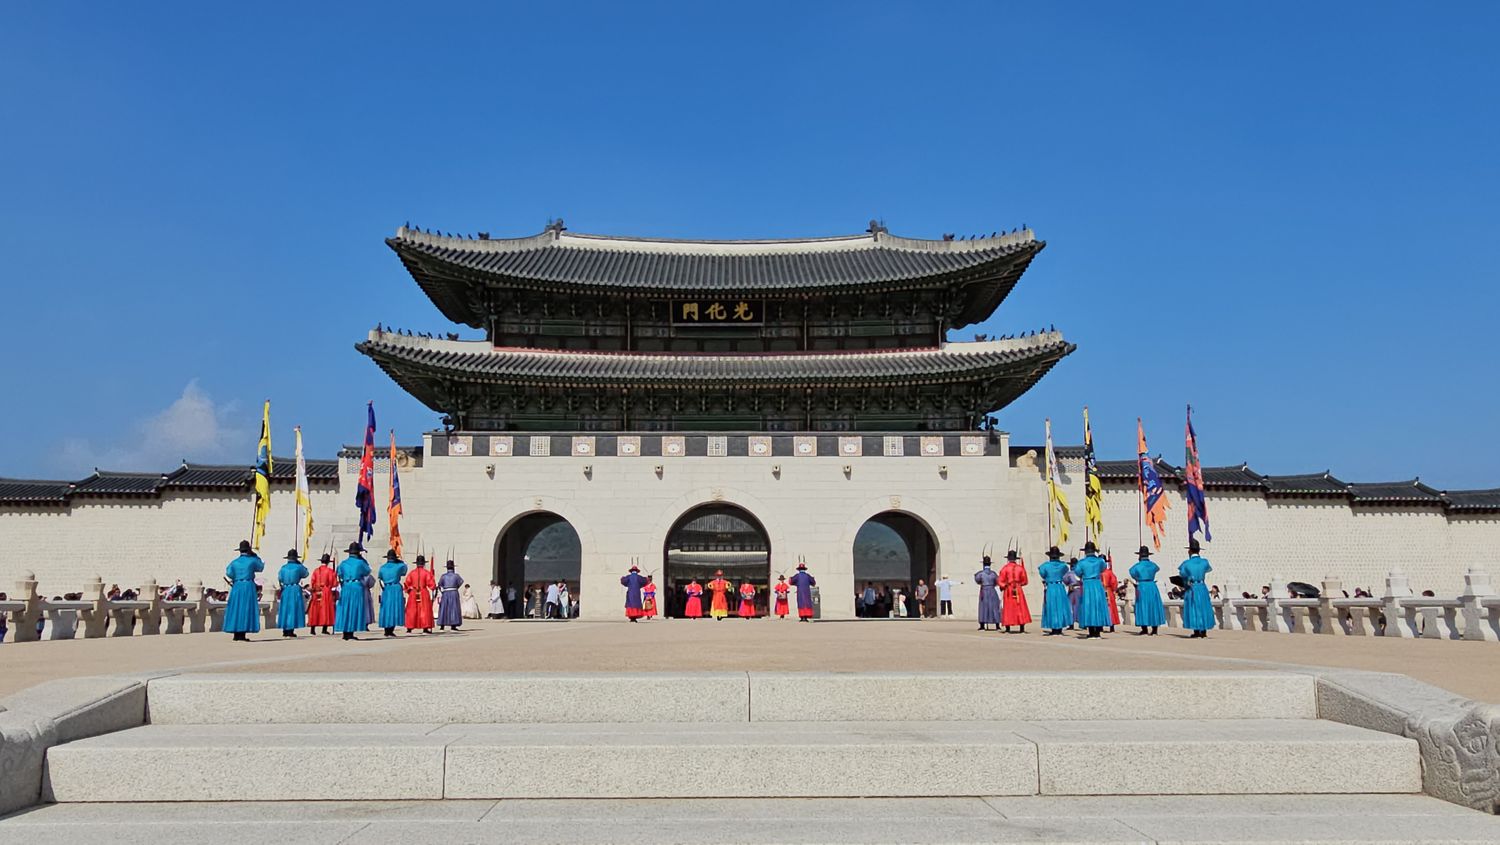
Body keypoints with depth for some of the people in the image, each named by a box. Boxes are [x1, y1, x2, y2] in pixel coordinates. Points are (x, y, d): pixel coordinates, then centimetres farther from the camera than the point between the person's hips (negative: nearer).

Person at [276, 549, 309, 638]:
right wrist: (300, 563, 11)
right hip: (295, 590, -4)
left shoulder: (283, 567, 1)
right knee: (294, 609, 1)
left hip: (285, 590, 4)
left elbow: (279, 578, 9)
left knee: (285, 609, 10)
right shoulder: (298, 567, -8)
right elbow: (305, 573, 9)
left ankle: (285, 630, 12)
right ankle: (291, 630, -3)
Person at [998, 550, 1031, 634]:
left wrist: (1003, 586, 12)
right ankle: (1022, 629, 2)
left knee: (1008, 609, 5)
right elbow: (1025, 581, 8)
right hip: (1018, 590, 1)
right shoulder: (1020, 568, 1)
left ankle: (1008, 629, 4)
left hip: (1008, 590, -1)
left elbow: (1001, 581, -7)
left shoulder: (1005, 568, -5)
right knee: (1021, 609, 6)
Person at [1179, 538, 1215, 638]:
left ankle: (1196, 632, 4)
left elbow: (1182, 574, 6)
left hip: (1191, 589, -3)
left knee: (1193, 608, 4)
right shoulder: (1204, 562, -4)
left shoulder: (1186, 563, -11)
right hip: (1202, 588, 3)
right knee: (1203, 608, 11)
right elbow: (1209, 569, 19)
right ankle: (1204, 632, 14)